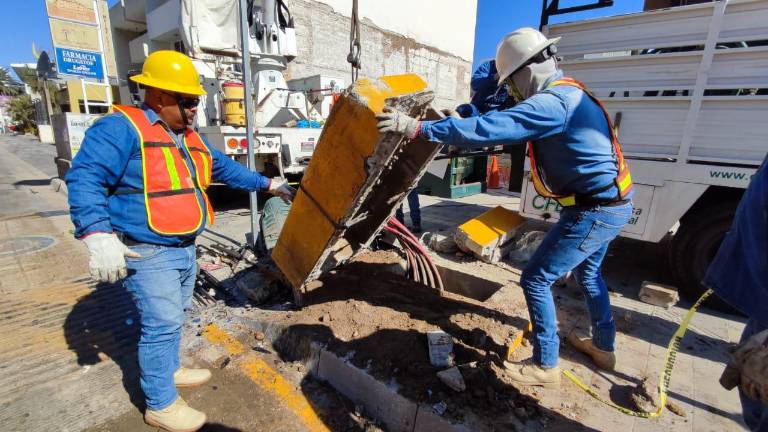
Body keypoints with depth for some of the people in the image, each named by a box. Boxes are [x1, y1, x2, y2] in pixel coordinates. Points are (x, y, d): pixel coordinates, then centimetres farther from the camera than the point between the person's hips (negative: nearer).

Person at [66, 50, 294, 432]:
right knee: (161, 324, -2)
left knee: (172, 318, 22)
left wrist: (268, 184, 24)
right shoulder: (123, 128, -13)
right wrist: (98, 236, -31)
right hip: (148, 254, -8)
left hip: (184, 248, 9)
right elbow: (84, 179, -21)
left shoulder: (190, 138, 14)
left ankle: (170, 370, 42)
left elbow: (225, 168, 23)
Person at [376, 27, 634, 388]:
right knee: (587, 271, 27)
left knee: (535, 280, -2)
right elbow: (508, 124, 20)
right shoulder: (568, 94, 12)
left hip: (595, 211, -11)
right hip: (612, 203, 11)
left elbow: (488, 128, -32)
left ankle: (545, 367, 14)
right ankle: (603, 347, 45)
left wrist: (418, 128, -31)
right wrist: (455, 124, 15)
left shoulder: (551, 103, -22)